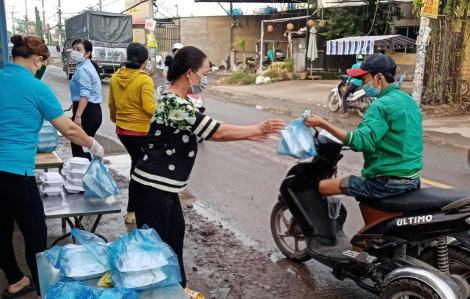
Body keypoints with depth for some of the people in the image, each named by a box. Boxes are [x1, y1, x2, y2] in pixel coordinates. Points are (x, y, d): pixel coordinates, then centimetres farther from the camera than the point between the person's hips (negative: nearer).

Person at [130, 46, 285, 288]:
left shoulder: (177, 102, 9)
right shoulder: (175, 105, -23)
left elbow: (209, 131, 14)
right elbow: (217, 132, -20)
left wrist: (248, 135, 11)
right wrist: (257, 129, -9)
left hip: (163, 187, 10)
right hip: (152, 189, -10)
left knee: (174, 238, 20)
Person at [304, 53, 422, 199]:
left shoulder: (381, 105, -16)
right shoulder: (410, 101, 13)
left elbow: (360, 141, -28)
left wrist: (322, 124, -29)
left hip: (386, 182, -10)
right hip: (412, 179, 10)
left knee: (322, 186, -5)